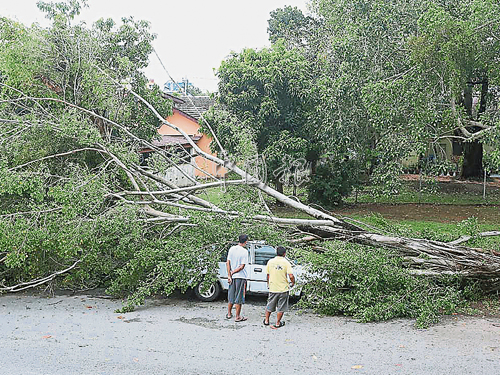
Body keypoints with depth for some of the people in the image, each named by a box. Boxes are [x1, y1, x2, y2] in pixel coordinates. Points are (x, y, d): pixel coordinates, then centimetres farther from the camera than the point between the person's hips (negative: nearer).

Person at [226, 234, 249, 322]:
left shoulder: (232, 249, 1)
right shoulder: (244, 251, -13)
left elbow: (228, 263, 0)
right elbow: (242, 266, -16)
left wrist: (229, 275, -1)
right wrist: (233, 272, -7)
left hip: (232, 277, 5)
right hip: (241, 276, -5)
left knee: (231, 296, 17)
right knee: (239, 298, 3)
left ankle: (229, 314, 27)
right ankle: (238, 317, 8)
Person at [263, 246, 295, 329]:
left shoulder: (270, 262, -1)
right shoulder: (286, 263, -11)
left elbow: (268, 275, 8)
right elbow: (291, 276, -17)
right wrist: (293, 282, 3)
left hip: (272, 288, 3)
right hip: (283, 288, -3)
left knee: (270, 305, 18)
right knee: (281, 307, 9)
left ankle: (266, 320, 28)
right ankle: (278, 323, 14)